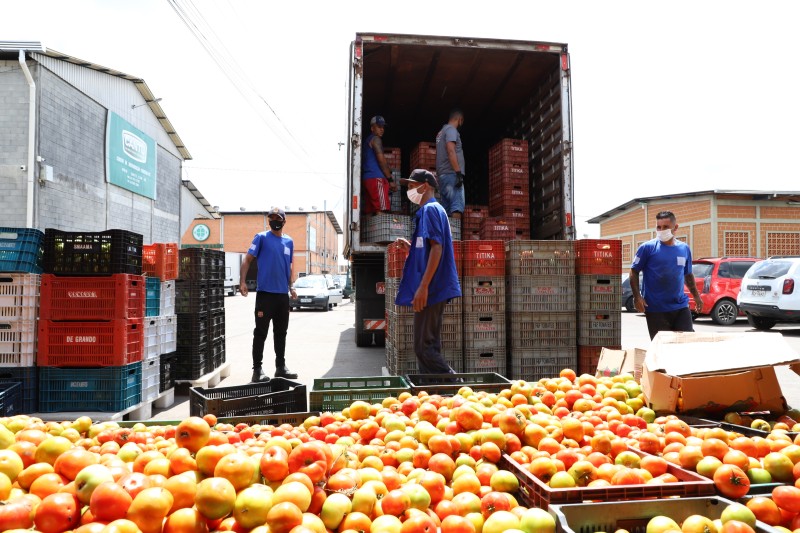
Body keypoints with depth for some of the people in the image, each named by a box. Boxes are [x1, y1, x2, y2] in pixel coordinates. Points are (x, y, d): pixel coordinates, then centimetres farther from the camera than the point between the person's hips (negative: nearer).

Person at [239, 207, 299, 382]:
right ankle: (257, 369, 6)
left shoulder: (289, 241, 13)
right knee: (261, 332, -1)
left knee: (281, 332, 13)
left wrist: (291, 286, 15)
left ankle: (281, 367, 22)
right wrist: (243, 281, -16)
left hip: (283, 295, 5)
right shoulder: (261, 238, -2)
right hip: (265, 293, -5)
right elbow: (247, 259, -4)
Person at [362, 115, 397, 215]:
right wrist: (390, 180, -9)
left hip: (367, 178, 10)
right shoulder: (376, 139, -3)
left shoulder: (367, 140, 26)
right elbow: (381, 160, -11)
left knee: (370, 210, 4)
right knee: (381, 210, -16)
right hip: (376, 178, -10)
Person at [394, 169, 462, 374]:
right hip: (433, 290, 10)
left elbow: (436, 248, -20)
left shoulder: (430, 209, -8)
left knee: (423, 347, -8)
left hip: (430, 290, -10)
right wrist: (409, 247, 13)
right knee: (429, 346, 12)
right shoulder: (432, 210, 22)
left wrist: (423, 287, -24)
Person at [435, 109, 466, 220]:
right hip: (451, 173, -9)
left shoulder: (441, 132, 24)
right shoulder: (451, 130, -3)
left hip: (443, 174, 9)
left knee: (446, 209, 6)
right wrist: (459, 173, -21)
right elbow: (451, 151, -16)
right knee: (457, 205, -17)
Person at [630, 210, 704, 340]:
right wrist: (637, 296, -13)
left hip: (681, 306, 4)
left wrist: (696, 296, 19)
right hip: (655, 309, -4)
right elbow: (634, 272, -3)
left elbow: (688, 275, 20)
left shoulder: (684, 248, 9)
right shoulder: (647, 248, -5)